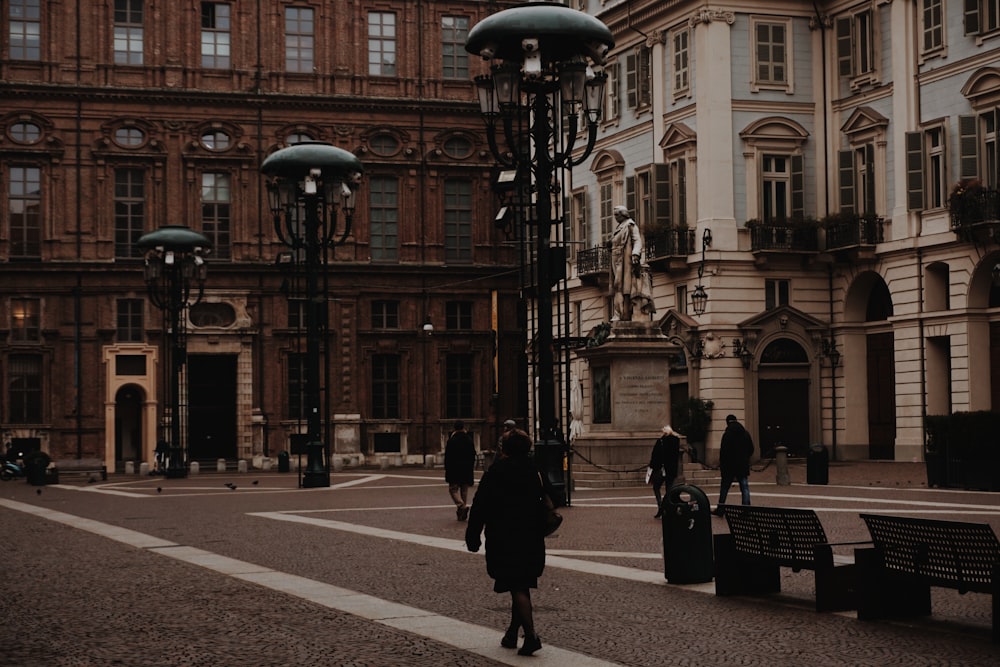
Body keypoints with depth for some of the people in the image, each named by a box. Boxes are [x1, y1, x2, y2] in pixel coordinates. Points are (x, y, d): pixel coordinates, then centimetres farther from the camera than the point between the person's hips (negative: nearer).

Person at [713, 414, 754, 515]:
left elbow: (723, 451, -14)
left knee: (724, 488, 8)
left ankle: (720, 509, 12)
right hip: (743, 466, 3)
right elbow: (751, 450, 11)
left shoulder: (727, 435, -11)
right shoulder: (746, 434, 5)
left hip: (729, 466, -3)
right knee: (745, 488, 4)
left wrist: (721, 465, -8)